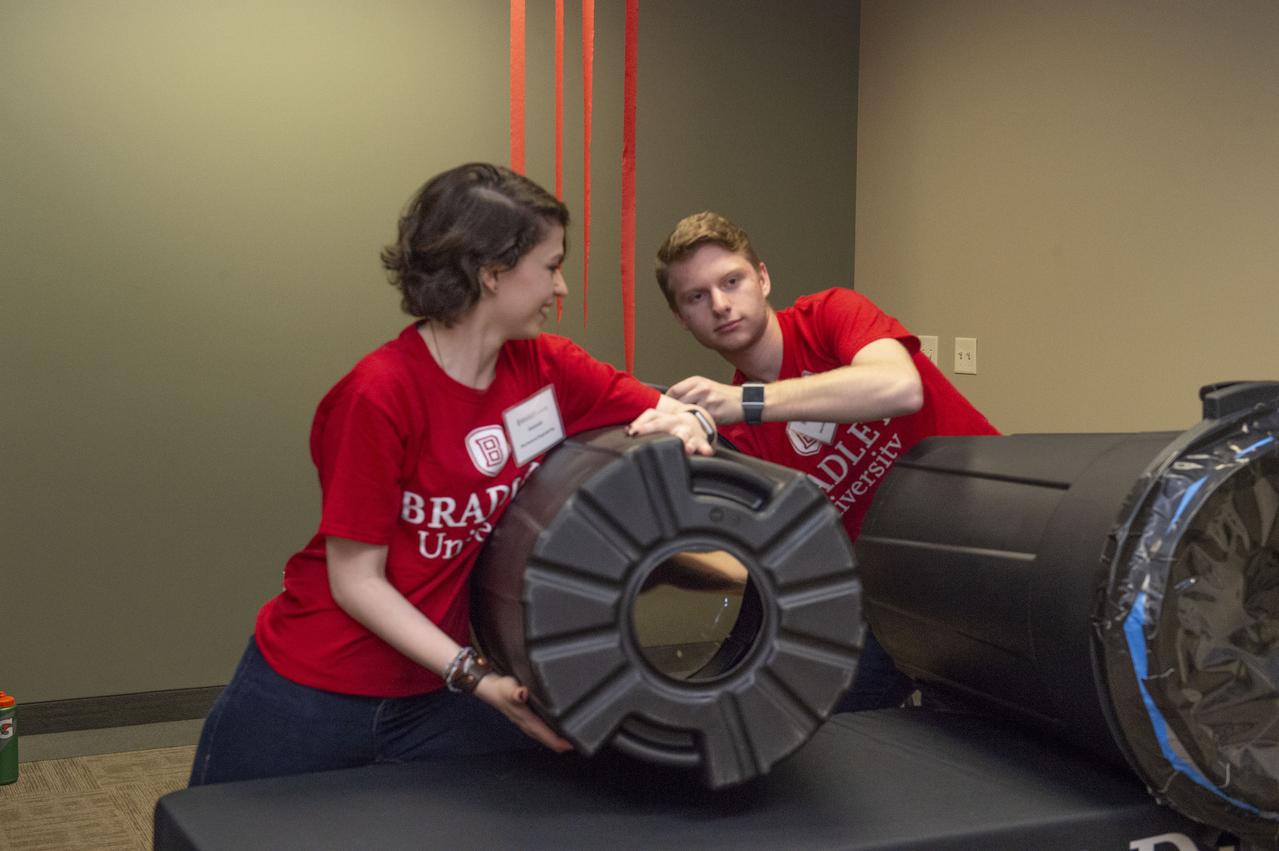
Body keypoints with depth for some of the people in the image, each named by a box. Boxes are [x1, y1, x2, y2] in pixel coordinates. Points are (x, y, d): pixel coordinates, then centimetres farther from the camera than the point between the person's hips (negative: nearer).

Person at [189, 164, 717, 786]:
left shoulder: (544, 370, -4)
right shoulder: (380, 395, -22)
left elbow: (676, 415, 3)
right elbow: (356, 580, -18)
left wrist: (686, 421, -21)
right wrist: (475, 678, -25)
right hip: (309, 699, -4)